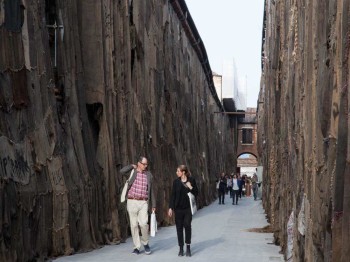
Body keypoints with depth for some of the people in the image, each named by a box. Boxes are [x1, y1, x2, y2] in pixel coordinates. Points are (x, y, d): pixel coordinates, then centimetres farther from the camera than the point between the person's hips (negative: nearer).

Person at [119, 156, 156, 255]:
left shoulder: (148, 174, 9)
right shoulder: (132, 172, 2)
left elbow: (151, 191, 14)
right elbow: (122, 171, -21)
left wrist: (153, 205, 12)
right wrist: (132, 166, -6)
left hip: (143, 203, 1)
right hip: (132, 202, -1)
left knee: (143, 223, -13)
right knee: (134, 225, 2)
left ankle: (145, 243, 11)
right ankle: (136, 247, 11)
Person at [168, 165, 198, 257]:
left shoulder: (191, 180, -1)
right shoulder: (176, 182, 2)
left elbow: (196, 193, 4)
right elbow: (173, 195, 4)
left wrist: (191, 188, -15)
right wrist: (170, 208, -1)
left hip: (188, 207, -2)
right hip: (178, 208, 2)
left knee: (187, 225, -12)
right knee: (179, 227, 4)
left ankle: (188, 247, 0)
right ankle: (181, 248, 13)